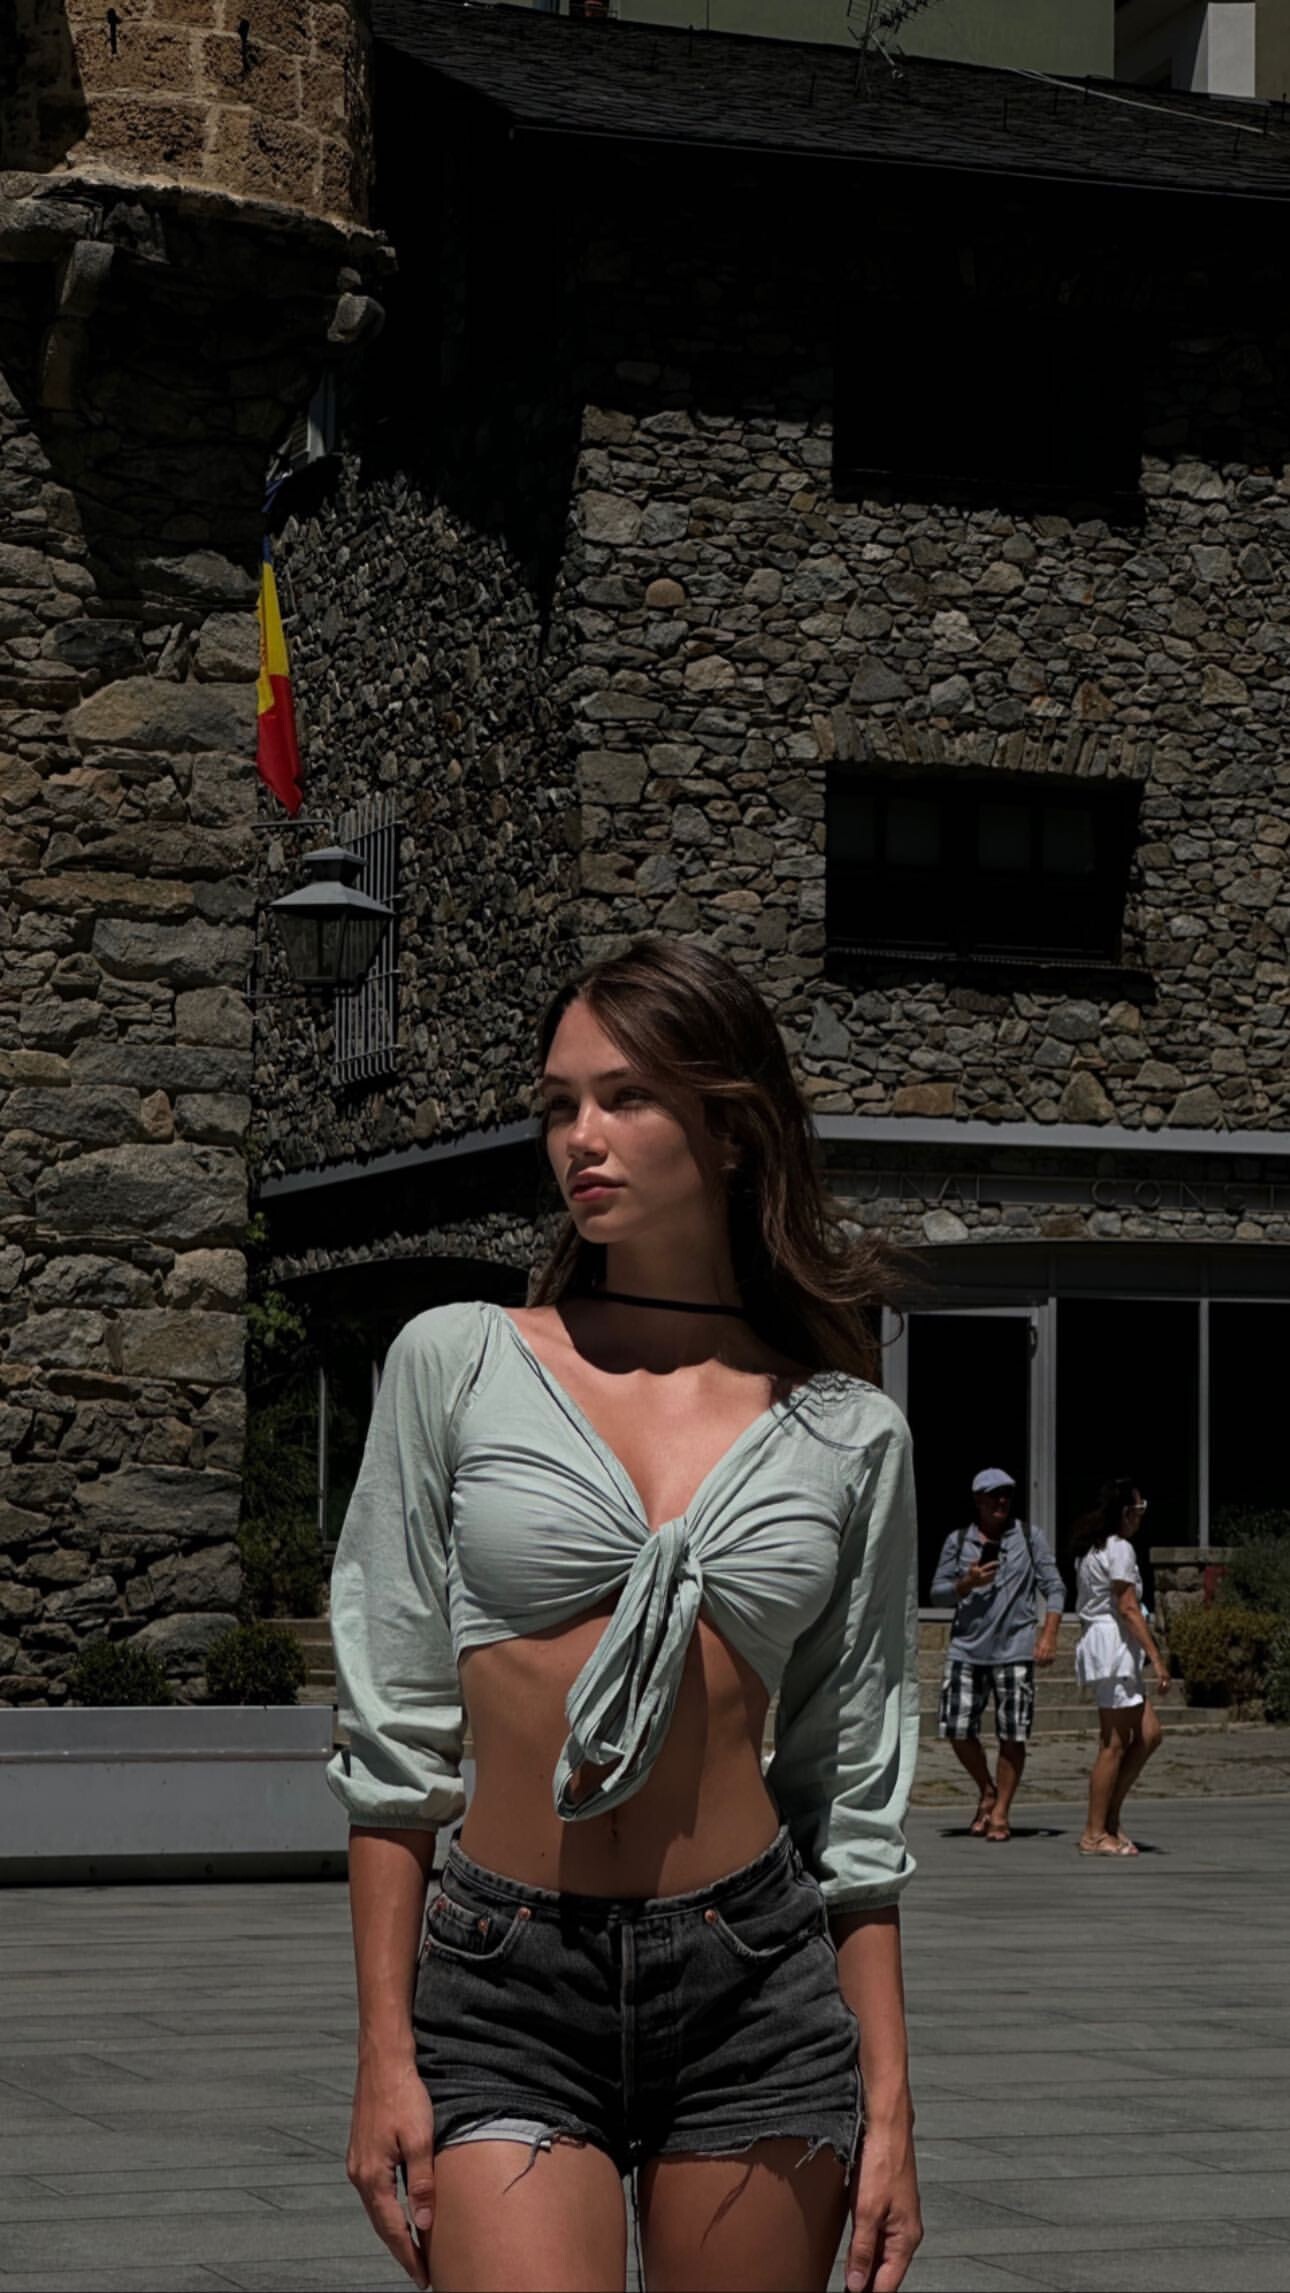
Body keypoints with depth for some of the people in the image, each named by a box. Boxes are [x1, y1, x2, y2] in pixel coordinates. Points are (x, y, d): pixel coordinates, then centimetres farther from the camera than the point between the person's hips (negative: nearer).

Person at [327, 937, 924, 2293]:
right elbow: (392, 1736, 2)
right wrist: (385, 2053, -4)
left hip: (757, 1990, 2)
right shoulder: (457, 1365, 2)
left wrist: (887, 2103, 4)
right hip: (505, 1991, -1)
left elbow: (855, 1795, 8)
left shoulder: (846, 1433, 5)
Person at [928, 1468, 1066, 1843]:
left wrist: (1049, 1634, -8)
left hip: (1014, 1650, -2)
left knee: (1013, 1734, -4)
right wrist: (967, 1583, -12)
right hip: (967, 1647, 2)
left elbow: (1054, 1587, 3)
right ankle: (987, 1791, 22)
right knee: (958, 1729, -2)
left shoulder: (1029, 1538, 6)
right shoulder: (957, 1541, 9)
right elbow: (937, 1591, 8)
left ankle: (1001, 1812, 7)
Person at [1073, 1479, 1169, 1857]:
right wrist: (1157, 1658, -17)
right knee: (1114, 1744, -5)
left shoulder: (1090, 1550, 17)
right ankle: (1095, 1834, -2)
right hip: (1113, 1645, -10)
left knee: (1148, 1734, 10)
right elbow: (1128, 1608, -17)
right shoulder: (1120, 1549, -12)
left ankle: (1111, 1816, 11)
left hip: (1095, 1640, 10)